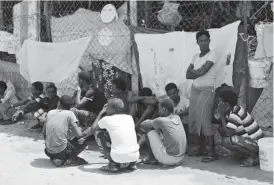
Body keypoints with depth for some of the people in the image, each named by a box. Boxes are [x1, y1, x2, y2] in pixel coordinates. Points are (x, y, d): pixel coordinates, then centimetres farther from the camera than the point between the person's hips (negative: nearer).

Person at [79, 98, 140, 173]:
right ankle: (131, 164, 21)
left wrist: (101, 113, 30)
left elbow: (92, 129, 18)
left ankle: (113, 164, 8)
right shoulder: (129, 118, 13)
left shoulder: (107, 119, 1)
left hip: (119, 158, -5)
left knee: (101, 135, 17)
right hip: (135, 157, 5)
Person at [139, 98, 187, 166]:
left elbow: (142, 125, -1)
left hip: (168, 159, -7)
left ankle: (151, 158, 14)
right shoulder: (177, 118, 5)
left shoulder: (161, 121, -14)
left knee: (149, 130, 4)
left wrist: (149, 121, 18)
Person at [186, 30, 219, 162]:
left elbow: (202, 72, -17)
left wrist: (193, 71, 0)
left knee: (204, 120, -13)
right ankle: (201, 149, 18)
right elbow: (188, 75, 5)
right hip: (194, 90, 7)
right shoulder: (195, 57, 13)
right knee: (194, 119, 7)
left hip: (207, 91, -7)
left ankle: (212, 153, -9)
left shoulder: (212, 54, -7)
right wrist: (199, 72, -10)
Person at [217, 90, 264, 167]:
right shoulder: (236, 109, 5)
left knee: (226, 141, -29)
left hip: (256, 143, -10)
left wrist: (221, 114, -24)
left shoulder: (234, 115, -23)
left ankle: (254, 156, -8)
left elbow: (228, 133, -30)